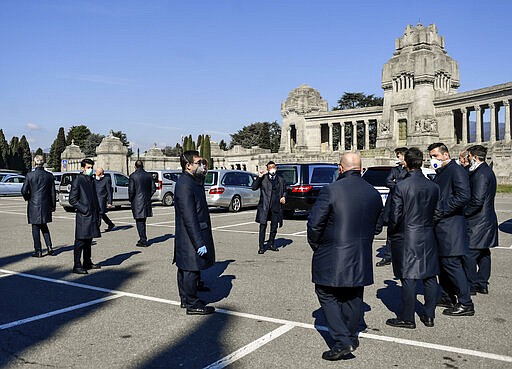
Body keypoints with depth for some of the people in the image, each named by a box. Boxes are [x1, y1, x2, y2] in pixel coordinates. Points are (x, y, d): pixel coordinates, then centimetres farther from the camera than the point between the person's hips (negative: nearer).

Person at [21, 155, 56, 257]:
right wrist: (53, 205, 13)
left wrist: (27, 198, 12)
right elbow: (53, 192, 3)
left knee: (35, 228, 5)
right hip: (46, 205, 3)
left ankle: (38, 251, 8)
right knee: (44, 226, 19)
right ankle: (49, 247, 9)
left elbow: (24, 191, -9)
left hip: (34, 205, -3)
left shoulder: (30, 175, -10)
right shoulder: (49, 175, -2)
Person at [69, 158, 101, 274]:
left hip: (92, 216, 8)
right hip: (83, 216, -8)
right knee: (80, 241, -4)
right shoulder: (78, 180, -8)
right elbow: (72, 200, -11)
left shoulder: (92, 181, 16)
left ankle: (87, 262, 25)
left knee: (89, 240, 15)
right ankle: (77, 266, 0)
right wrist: (84, 209, -16)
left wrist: (97, 215, 17)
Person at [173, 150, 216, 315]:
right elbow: (189, 218, -27)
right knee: (191, 270, 0)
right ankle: (192, 305, 11)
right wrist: (199, 243, -27)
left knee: (185, 268, 19)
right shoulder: (185, 185, -23)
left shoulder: (191, 181, 9)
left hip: (185, 238, 11)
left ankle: (185, 299, 33)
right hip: (191, 237, -11)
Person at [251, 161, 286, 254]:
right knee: (263, 226, -3)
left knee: (274, 227, 11)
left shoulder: (280, 179, 13)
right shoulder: (263, 178, 1)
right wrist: (259, 177, -13)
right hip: (264, 206, -3)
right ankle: (261, 247, 4)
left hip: (276, 207, 4)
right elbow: (254, 187, -6)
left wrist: (284, 197, 3)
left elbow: (284, 191, 23)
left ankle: (271, 244, 27)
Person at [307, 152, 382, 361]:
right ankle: (351, 337, 32)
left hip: (332, 258, -6)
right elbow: (376, 226, 10)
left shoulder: (330, 191, -17)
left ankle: (342, 341, -2)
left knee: (327, 295, 7)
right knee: (353, 297, 19)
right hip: (361, 258, 6)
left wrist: (316, 246, 1)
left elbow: (314, 223, -15)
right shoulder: (374, 194, 2)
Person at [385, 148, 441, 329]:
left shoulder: (401, 186, -14)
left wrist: (391, 233, 5)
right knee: (430, 277, 12)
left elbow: (395, 216, -11)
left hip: (407, 239, -5)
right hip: (428, 238, 5)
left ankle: (407, 318, 10)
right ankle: (429, 316, 22)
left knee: (408, 278, 1)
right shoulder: (434, 187, 2)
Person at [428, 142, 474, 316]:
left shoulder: (456, 170, -10)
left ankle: (465, 304, 1)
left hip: (450, 226, -10)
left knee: (452, 264, -8)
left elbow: (463, 197, -21)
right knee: (443, 263, 15)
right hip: (440, 227, 10)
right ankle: (447, 298, 26)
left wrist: (440, 211, -18)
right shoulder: (440, 173, 18)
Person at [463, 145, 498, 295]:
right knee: (483, 254, 15)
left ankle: (471, 285, 4)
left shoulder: (481, 174, -19)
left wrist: (463, 213, -14)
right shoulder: (487, 171, 14)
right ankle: (482, 284, 24)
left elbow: (477, 200, -24)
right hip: (487, 219, 11)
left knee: (469, 254, -3)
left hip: (478, 222, -11)